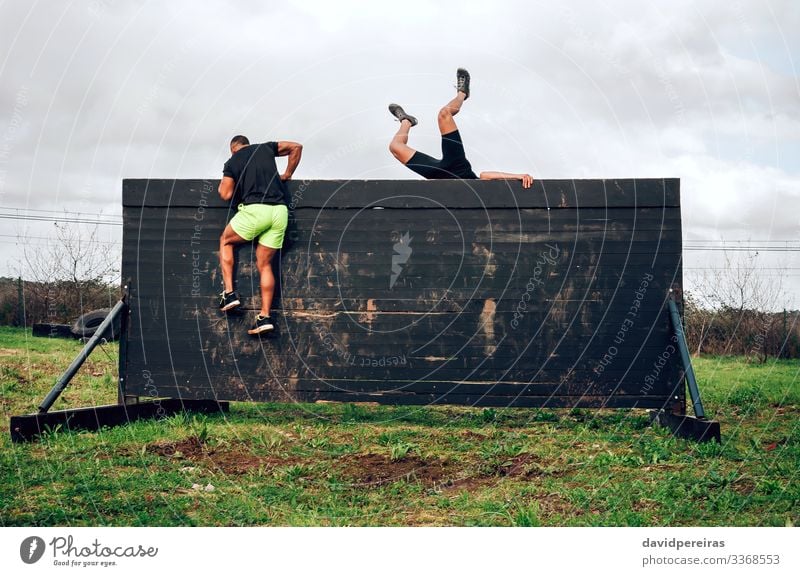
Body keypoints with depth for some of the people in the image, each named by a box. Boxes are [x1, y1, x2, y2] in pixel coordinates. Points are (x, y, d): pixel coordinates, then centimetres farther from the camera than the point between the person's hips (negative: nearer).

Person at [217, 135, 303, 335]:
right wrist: (287, 174, 25)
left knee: (225, 241, 22)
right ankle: (265, 317, 0)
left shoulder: (232, 162, 11)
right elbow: (296, 147, 18)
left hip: (255, 209, -3)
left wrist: (224, 182, 26)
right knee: (265, 265, 10)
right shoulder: (265, 148, 20)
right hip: (280, 212, 4)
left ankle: (229, 293, 9)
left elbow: (226, 195, 4)